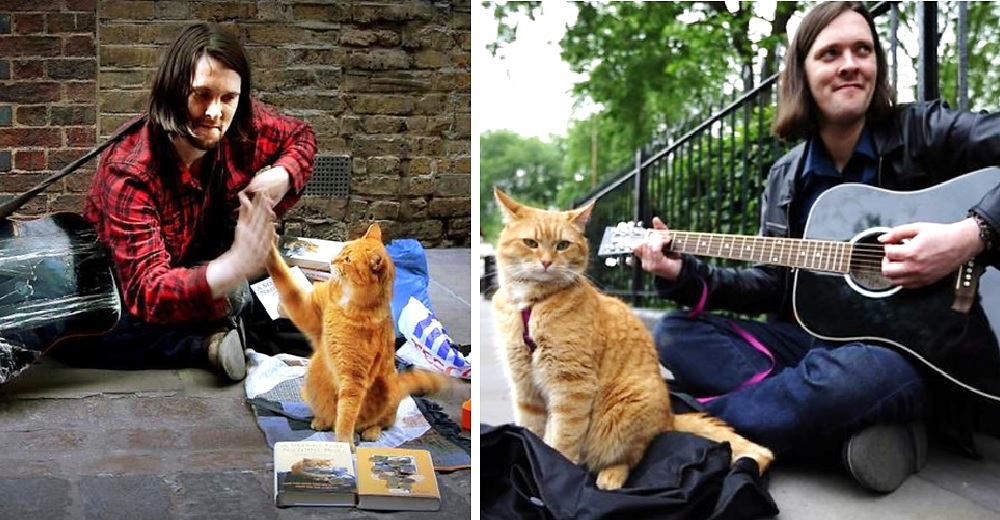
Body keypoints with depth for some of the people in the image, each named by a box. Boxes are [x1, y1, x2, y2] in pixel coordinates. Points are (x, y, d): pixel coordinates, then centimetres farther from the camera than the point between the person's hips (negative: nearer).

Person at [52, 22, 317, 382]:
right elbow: (147, 294, -43)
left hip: (197, 266, 4)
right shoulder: (131, 173, -35)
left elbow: (301, 137, 2)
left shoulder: (242, 125, -22)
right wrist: (234, 266, -63)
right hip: (121, 290, -3)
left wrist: (283, 176, -23)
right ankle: (207, 344, -26)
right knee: (68, 337, -32)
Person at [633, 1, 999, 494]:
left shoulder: (924, 131, -5)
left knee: (856, 375, -40)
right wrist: (687, 276, -3)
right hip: (814, 335, 5)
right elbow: (775, 284, 9)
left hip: (908, 347, -5)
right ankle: (860, 426, -19)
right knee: (674, 333, -8)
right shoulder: (787, 178, 9)